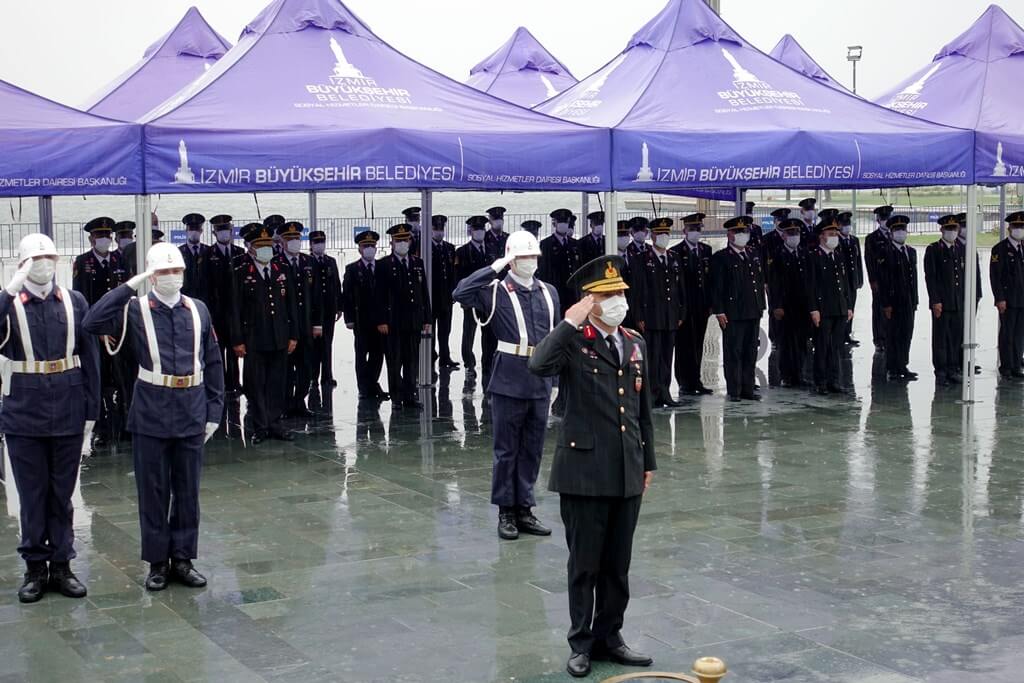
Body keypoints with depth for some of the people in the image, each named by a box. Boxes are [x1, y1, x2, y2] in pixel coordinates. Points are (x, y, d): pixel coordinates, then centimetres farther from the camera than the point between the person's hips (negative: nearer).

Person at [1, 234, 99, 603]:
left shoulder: (74, 301, 2)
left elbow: (89, 358, 4)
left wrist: (91, 411, 2)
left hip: (68, 415, 1)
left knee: (62, 494, 11)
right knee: (32, 495, 8)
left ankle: (61, 564, 21)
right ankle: (34, 567, 19)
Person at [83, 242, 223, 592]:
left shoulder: (198, 310, 5)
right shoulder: (136, 310, -3)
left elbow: (212, 363, 8)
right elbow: (92, 322, -20)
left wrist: (214, 411, 4)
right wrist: (129, 286, -19)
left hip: (191, 417, 2)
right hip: (151, 417, -2)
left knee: (187, 491, 10)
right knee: (153, 492, 6)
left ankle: (182, 559, 21)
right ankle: (157, 562, 18)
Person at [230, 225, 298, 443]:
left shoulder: (282, 268, 9)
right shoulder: (241, 271, -3)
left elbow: (291, 303, 11)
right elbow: (236, 308, -4)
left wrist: (293, 335, 7)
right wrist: (237, 340, -7)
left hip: (280, 338, 4)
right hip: (254, 340, -3)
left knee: (278, 383, 7)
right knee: (255, 384, 2)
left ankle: (274, 425, 17)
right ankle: (260, 428, 10)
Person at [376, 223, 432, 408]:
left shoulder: (417, 263, 13)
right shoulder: (384, 265, -1)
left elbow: (424, 293, 14)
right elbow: (380, 295, -5)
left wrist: (427, 319, 9)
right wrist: (381, 321, -12)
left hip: (414, 322, 4)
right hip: (393, 323, -4)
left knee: (412, 361, 7)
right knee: (394, 362, 1)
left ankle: (410, 396, 13)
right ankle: (396, 397, 8)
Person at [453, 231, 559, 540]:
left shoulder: (549, 292, 10)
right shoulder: (497, 291, -5)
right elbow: (461, 293, -24)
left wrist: (555, 381, 12)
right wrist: (496, 267, -19)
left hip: (540, 384, 5)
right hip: (509, 383, -5)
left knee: (532, 450, 11)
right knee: (506, 450, 4)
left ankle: (524, 509, 21)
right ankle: (505, 512, 14)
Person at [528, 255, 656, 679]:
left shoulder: (635, 343, 10)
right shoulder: (573, 342, -8)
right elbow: (538, 365, -31)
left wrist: (648, 461, 16)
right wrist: (570, 324, -23)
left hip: (627, 474, 5)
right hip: (585, 472, -5)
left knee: (617, 564, 13)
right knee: (584, 564, 5)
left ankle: (609, 637, 26)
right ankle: (581, 643, 17)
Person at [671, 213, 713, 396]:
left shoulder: (706, 251, 12)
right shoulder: (675, 252, -5)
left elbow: (710, 278, 13)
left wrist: (710, 304, 7)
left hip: (701, 308, 5)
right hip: (683, 308, -5)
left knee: (698, 346, 10)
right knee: (684, 345, -1)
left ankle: (696, 381, 17)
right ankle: (685, 384, 3)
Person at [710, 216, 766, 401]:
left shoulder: (754, 256, 16)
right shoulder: (720, 258, -3)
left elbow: (761, 282, 20)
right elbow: (716, 287, -7)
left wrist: (761, 307, 14)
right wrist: (719, 311, -13)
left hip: (753, 313, 6)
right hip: (732, 314, -6)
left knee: (751, 352, 8)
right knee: (733, 352, -2)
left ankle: (748, 389, 14)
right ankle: (734, 391, 3)